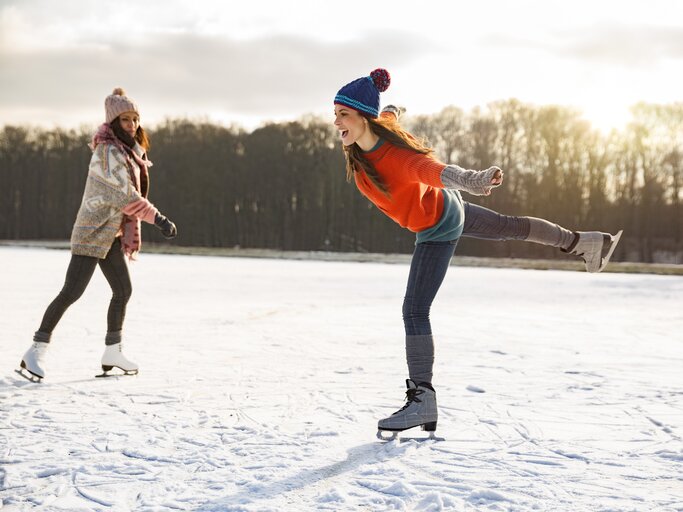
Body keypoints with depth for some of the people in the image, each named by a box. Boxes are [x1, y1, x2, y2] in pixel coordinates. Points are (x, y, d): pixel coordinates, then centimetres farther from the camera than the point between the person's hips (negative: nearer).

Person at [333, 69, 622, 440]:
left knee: (414, 312, -14)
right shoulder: (358, 143, -18)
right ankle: (581, 243, 48)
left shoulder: (396, 156, -39)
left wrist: (472, 180, -82)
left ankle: (422, 399, -9)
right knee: (511, 228, 28)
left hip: (438, 231, -9)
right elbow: (389, 114, 7)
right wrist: (391, 112, 32)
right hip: (444, 206, 9)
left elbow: (433, 171, -61)